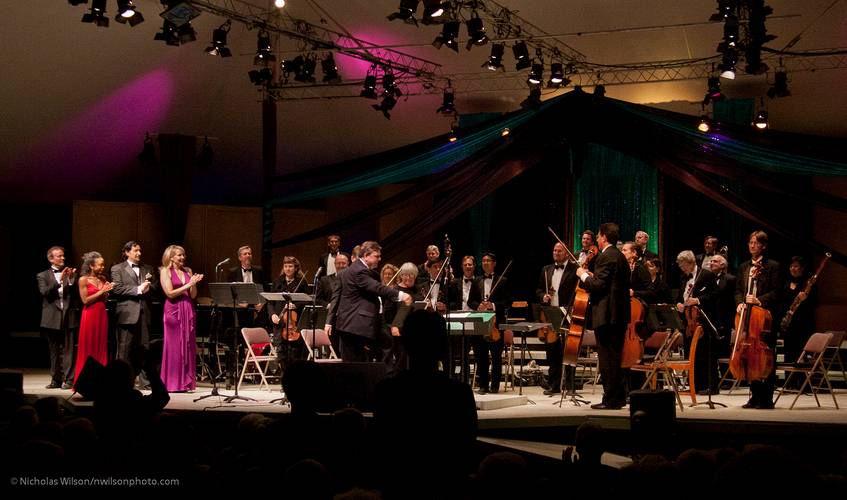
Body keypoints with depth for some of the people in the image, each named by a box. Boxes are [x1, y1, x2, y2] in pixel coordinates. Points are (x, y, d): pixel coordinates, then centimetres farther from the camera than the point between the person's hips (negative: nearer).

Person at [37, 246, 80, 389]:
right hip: (52, 318, 0)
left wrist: (71, 280, -10)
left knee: (68, 350, -5)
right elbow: (44, 293, -9)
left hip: (69, 317, 0)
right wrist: (59, 281, -17)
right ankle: (56, 379, 12)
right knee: (55, 351, 6)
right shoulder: (43, 276, 7)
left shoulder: (71, 274, 11)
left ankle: (69, 379, -4)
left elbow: (77, 294, 4)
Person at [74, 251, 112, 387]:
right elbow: (85, 300, -10)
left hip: (102, 315, 5)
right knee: (89, 350, -2)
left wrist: (107, 292, -2)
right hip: (90, 315, -5)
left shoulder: (102, 279, 11)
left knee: (101, 348, 5)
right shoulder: (83, 280, -4)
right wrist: (101, 291, -12)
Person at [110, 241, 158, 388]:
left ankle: (144, 380, 7)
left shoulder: (147, 269, 20)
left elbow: (155, 287, 13)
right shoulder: (117, 269, 6)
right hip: (127, 314, -4)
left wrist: (148, 286, -9)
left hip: (144, 313, 4)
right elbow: (117, 289, -7)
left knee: (144, 348, 3)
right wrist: (138, 289, -13)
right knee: (125, 349, -2)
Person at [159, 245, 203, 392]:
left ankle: (185, 382, 7)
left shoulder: (188, 271, 14)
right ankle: (173, 384, 1)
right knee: (174, 346, -3)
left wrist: (194, 283, -6)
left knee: (188, 346, 3)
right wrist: (188, 285, -13)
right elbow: (170, 293, -10)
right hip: (174, 310, -5)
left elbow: (193, 295, 11)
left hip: (188, 310, 5)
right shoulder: (165, 271, 1)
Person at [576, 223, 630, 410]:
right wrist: (591, 276, 20)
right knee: (615, 357, 15)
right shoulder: (621, 257, 16)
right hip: (620, 315, 10)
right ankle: (619, 397, 20)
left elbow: (598, 285, -20)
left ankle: (610, 399, -6)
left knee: (607, 358, -6)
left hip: (606, 315, -10)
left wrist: (583, 275, -4)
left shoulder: (606, 257, -14)